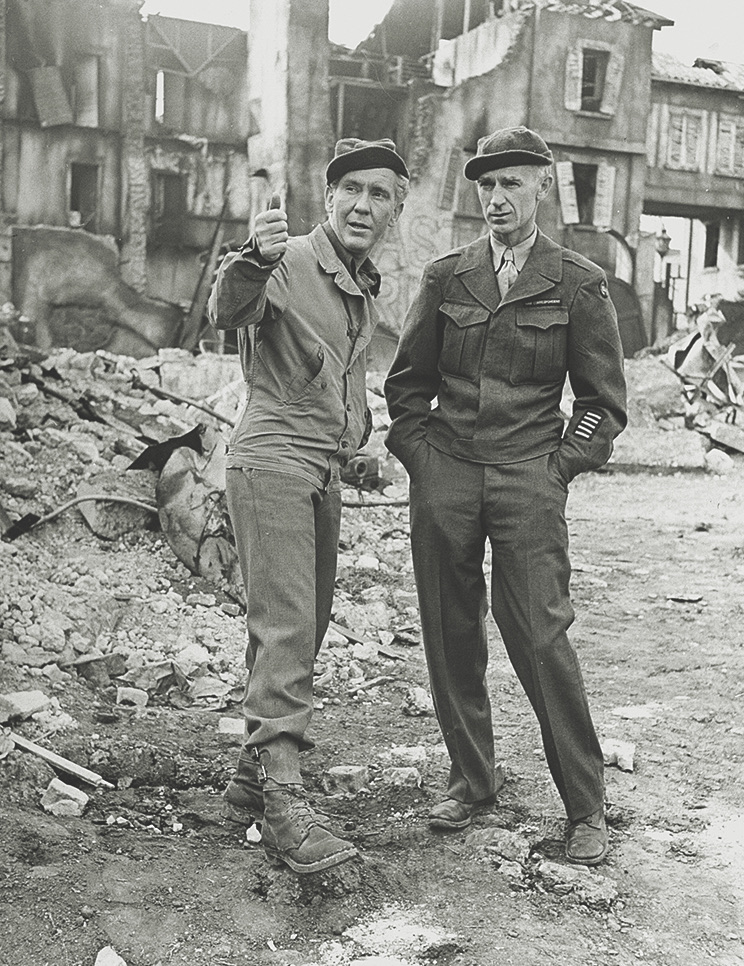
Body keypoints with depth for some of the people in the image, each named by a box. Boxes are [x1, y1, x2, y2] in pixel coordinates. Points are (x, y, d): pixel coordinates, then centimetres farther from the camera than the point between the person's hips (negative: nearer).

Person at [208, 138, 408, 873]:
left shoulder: (365, 288, 16)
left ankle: (252, 777, 22)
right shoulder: (290, 264, -10)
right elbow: (225, 314, -32)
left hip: (325, 474, 9)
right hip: (271, 461, -9)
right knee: (286, 631, -15)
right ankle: (282, 799, -13)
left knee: (303, 631, 11)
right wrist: (253, 260, -50)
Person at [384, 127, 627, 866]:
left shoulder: (578, 284, 4)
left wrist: (559, 467, -2)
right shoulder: (444, 277, 10)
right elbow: (407, 381, 17)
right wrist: (418, 456, 6)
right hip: (444, 473, 3)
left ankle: (585, 806, 6)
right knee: (451, 636, 6)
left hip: (528, 478, -3)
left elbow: (604, 400, 7)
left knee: (539, 634, -7)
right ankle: (470, 780, 23)